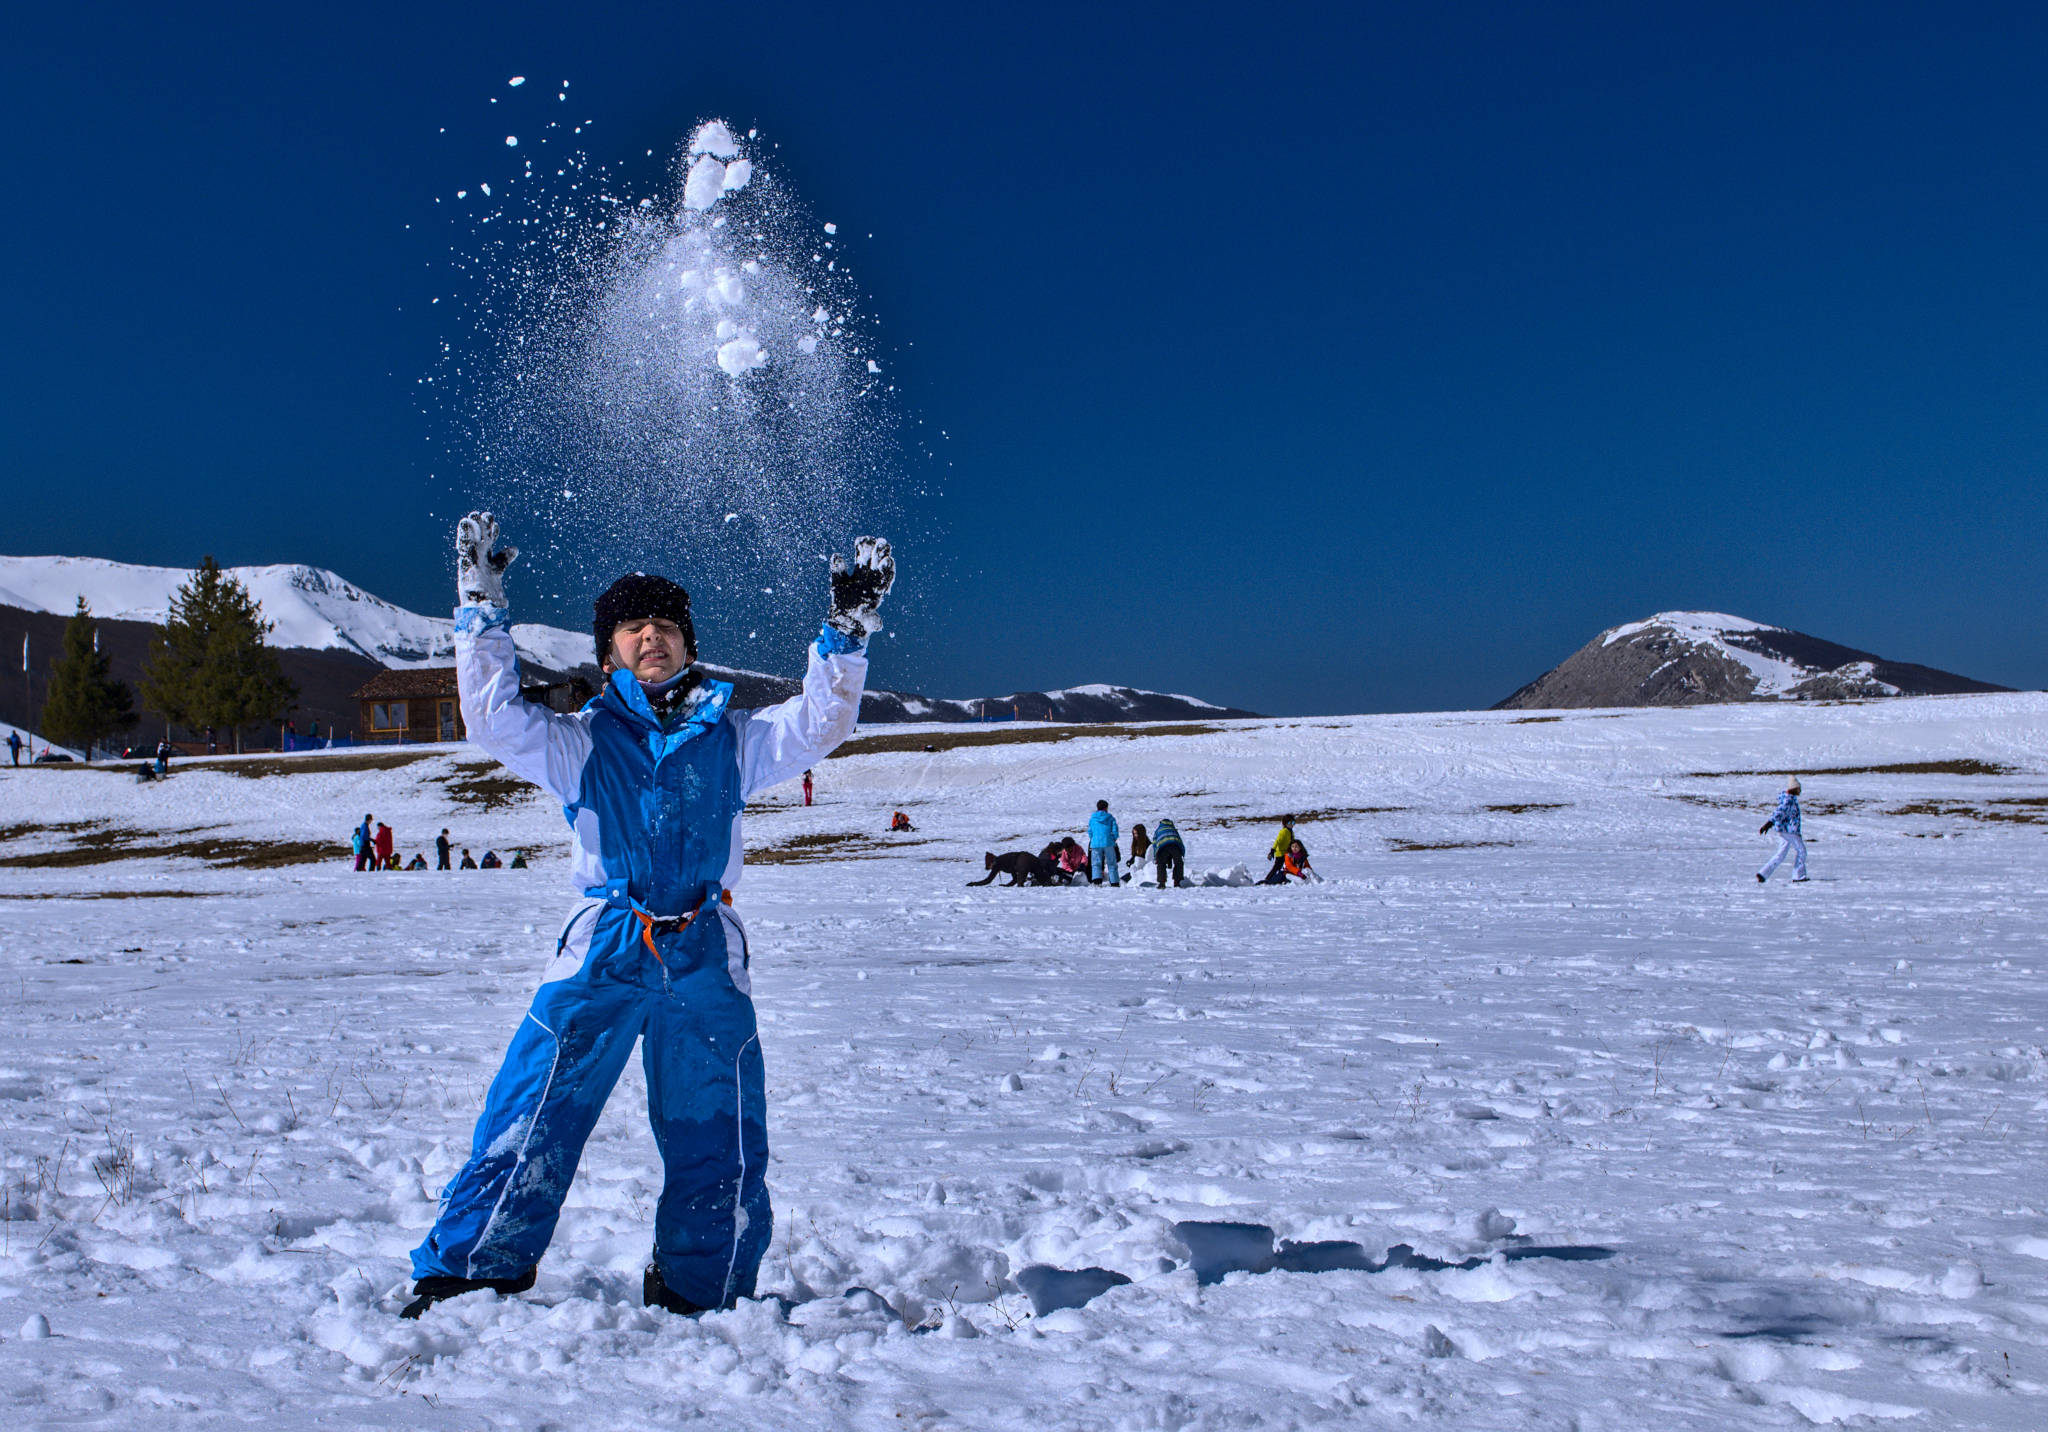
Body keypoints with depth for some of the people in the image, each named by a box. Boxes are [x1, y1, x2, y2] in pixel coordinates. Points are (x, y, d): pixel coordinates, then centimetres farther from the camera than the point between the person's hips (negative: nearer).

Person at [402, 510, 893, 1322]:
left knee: (720, 1138, 3)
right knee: (535, 1113, -7)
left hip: (706, 957, 1)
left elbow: (817, 725, 11)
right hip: (603, 952, -1)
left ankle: (702, 1297, 18)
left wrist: (847, 629, 2)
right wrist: (482, 612, -2)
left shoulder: (732, 737, 18)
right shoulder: (580, 742, 15)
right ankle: (470, 1274, 4)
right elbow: (494, 718, 3)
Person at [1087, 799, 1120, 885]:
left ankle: (1096, 879, -21)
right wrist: (1113, 840, 18)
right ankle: (1114, 882, 9)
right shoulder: (1110, 818, 2)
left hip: (1095, 844, 0)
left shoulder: (1092, 819, 6)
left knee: (1096, 863, 2)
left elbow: (1090, 832, 10)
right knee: (1111, 864, 10)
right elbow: (1115, 831, 1)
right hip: (1108, 844, 0)